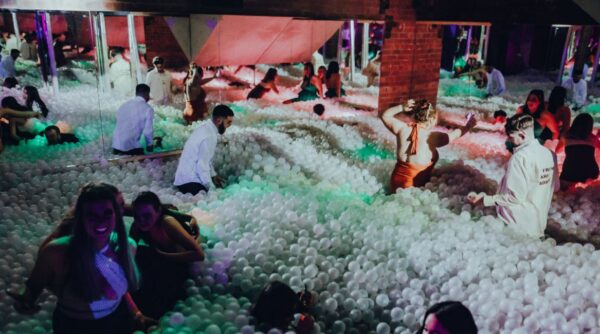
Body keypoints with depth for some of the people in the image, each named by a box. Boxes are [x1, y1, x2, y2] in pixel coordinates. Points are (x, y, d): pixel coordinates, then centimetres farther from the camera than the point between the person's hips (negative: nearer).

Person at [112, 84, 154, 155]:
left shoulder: (124, 105, 12)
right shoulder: (148, 109, -5)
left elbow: (119, 126, 15)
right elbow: (148, 131, -8)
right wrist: (149, 145, 11)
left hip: (116, 147, 6)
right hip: (132, 148, -6)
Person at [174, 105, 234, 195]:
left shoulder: (206, 127, 6)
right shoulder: (209, 136, -23)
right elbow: (202, 165, -22)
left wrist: (213, 175, 12)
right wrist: (211, 188, -15)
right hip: (190, 182, -10)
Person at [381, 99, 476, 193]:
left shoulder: (402, 128, -6)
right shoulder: (433, 136, -12)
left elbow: (385, 115, 8)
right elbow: (452, 135, 3)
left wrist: (402, 108, -1)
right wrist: (467, 127, 18)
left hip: (398, 180, 5)